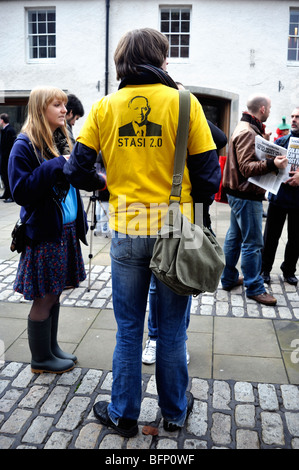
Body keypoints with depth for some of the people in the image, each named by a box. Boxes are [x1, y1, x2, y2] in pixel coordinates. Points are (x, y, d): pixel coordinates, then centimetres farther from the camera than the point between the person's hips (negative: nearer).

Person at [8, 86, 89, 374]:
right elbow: (21, 191, -19)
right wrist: (56, 166, -21)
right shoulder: (25, 146, -12)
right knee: (43, 299, 4)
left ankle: (51, 348, 32)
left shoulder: (62, 141, 13)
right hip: (43, 234, -8)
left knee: (54, 294, 17)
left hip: (66, 230, 8)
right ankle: (41, 359, 22)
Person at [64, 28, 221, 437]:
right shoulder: (184, 102, -4)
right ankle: (175, 411, 33)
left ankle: (123, 415, 30)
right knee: (172, 329, 14)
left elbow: (77, 170, -1)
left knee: (128, 329, 15)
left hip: (126, 231, 1)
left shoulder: (104, 107, 1)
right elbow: (208, 174, -6)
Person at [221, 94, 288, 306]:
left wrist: (264, 141, 15)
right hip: (247, 195, -11)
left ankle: (229, 278, 27)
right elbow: (247, 167, -24)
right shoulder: (248, 132, -17)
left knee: (234, 237, 16)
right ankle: (254, 287, 5)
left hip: (239, 193, 11)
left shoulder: (246, 129, 16)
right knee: (253, 243, -4)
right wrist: (272, 164, -35)